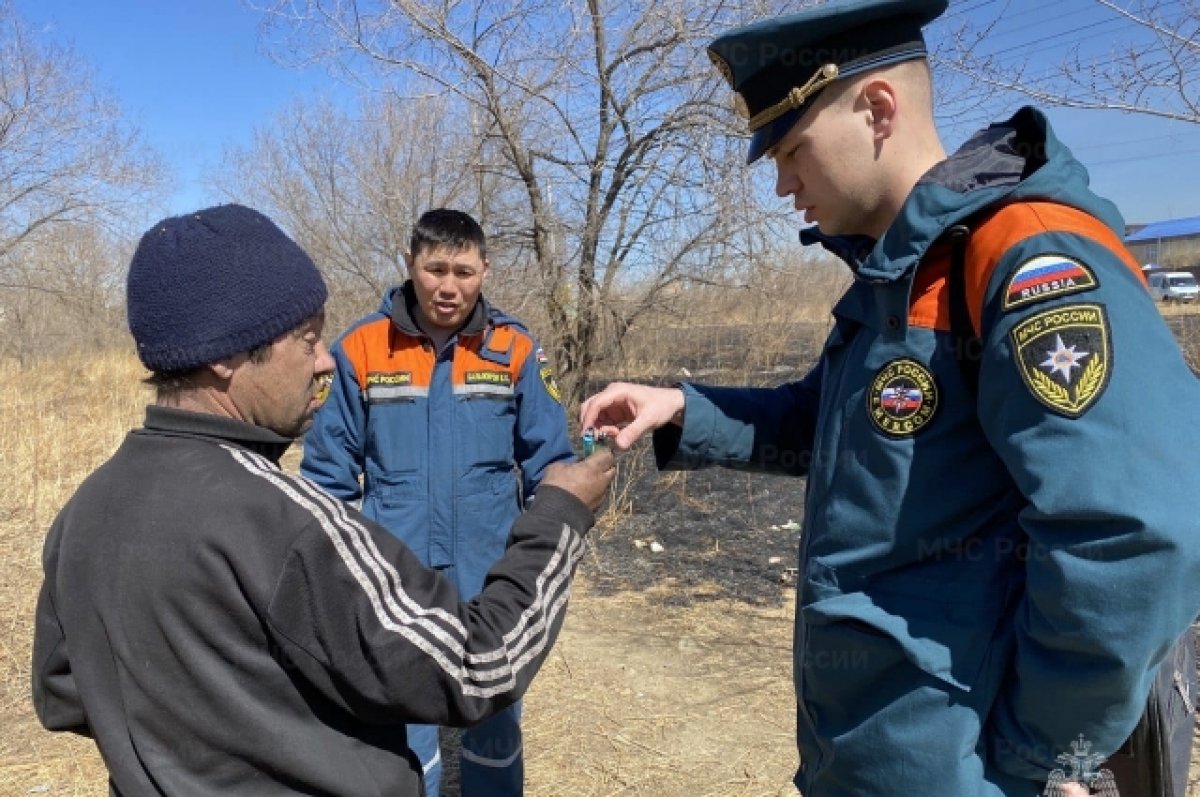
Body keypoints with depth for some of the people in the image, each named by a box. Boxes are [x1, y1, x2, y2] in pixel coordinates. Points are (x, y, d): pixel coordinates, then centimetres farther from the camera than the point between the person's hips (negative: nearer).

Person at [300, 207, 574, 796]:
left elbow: (548, 464, -1)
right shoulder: (360, 348, -6)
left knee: (495, 726, 18)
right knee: (402, 732, 14)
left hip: (491, 580, 1)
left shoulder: (514, 349, -5)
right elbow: (330, 471, -1)